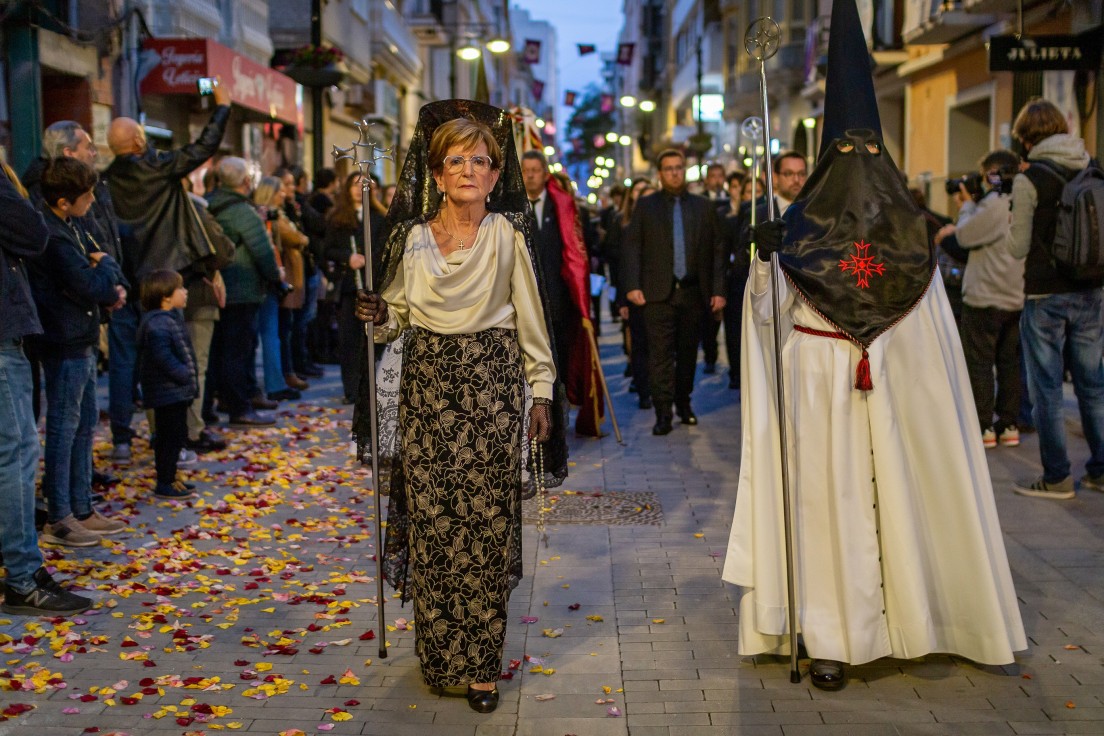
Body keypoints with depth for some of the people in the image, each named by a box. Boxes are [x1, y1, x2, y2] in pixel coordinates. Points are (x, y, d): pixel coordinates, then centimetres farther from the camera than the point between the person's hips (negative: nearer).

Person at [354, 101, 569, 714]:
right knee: (431, 520, 4)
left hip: (492, 385, -2)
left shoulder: (508, 233, 0)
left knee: (487, 523, -2)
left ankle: (480, 663, 9)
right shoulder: (413, 235, 6)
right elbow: (400, 310, 14)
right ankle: (439, 655, 19)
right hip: (426, 385, 2)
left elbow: (531, 317, 3)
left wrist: (541, 390, 1)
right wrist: (378, 315, -9)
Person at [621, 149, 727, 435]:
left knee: (688, 352, 10)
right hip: (658, 293, -2)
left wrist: (718, 290, 1)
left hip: (693, 292, 2)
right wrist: (632, 286, -10)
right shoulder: (646, 205, 6)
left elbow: (717, 251, 8)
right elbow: (630, 247, 1)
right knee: (660, 353, -6)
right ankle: (663, 413, -4)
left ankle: (684, 404, 25)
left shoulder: (704, 207, 10)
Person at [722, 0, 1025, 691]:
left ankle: (915, 612, 19)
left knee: (906, 495, 5)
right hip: (825, 395, -2)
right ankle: (832, 636, 0)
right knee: (830, 501, -3)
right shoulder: (800, 228, 2)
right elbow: (768, 315, -6)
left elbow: (935, 324, 10)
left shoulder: (910, 233, 9)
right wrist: (764, 261, -24)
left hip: (898, 393, 3)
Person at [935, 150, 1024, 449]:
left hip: (985, 299, -8)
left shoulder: (995, 205, -18)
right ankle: (1009, 426, 16)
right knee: (1009, 363, 12)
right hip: (1017, 298, 8)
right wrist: (961, 222, 10)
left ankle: (983, 428, 2)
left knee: (978, 363, 0)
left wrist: (967, 205, 3)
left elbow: (966, 237, -10)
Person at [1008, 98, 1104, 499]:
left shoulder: (1029, 180, -11)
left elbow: (1019, 247, -8)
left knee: (1046, 389, 2)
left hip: (1045, 296, -5)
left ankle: (1057, 477, 5)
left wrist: (1014, 220, 9)